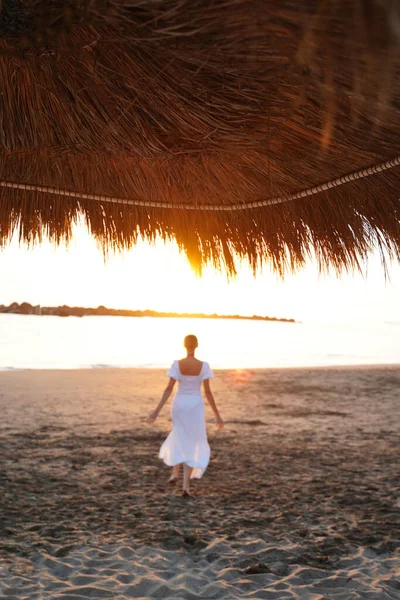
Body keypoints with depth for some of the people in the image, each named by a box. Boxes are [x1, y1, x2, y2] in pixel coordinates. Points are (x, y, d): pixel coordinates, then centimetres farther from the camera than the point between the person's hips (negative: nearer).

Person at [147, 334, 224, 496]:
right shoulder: (203, 366, -10)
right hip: (195, 406, -1)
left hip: (179, 404, 1)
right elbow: (208, 392, -9)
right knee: (192, 445, 7)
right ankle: (186, 485, -4)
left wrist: (157, 411, -9)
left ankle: (175, 472, 31)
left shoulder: (177, 364, -8)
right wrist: (217, 414, -2)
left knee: (180, 436, 30)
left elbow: (169, 389, -12)